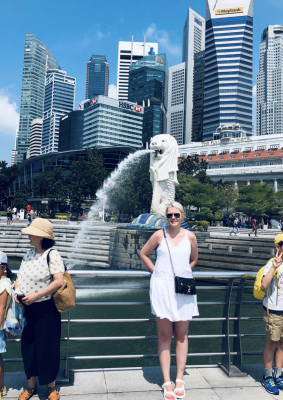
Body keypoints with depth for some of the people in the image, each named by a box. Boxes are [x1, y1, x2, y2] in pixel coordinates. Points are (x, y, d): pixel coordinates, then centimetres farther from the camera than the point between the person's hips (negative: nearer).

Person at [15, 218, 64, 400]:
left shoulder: (52, 254, -17)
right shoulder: (29, 253, 5)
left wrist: (35, 296, -24)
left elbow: (58, 282, -24)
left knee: (47, 348, 7)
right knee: (28, 348, 17)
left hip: (45, 310, -6)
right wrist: (17, 291, -3)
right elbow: (20, 276, 15)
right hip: (27, 309, 7)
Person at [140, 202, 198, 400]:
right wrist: (156, 271, 4)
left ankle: (180, 379, 22)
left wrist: (183, 273, 8)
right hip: (162, 287, -1)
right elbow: (143, 254, 10)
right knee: (165, 335, 6)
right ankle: (167, 381, 16)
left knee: (181, 335, 9)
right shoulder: (159, 235, -2)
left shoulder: (190, 236, 2)